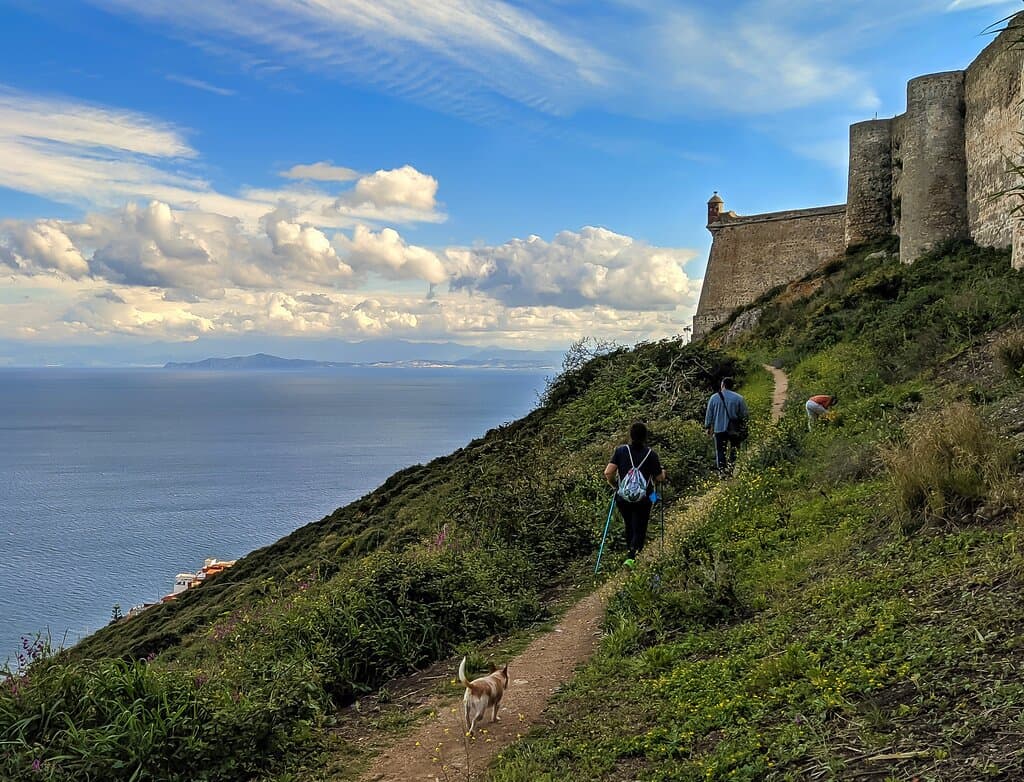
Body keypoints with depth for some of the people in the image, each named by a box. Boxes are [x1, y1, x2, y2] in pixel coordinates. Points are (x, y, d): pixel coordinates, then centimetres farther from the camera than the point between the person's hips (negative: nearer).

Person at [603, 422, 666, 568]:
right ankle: (631, 556, -16)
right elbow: (660, 478, -3)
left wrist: (614, 485, 10)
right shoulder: (651, 454, -7)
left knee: (629, 527, 23)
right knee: (639, 530, 4)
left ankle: (630, 551, 34)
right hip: (643, 500, -2)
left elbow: (608, 473, -10)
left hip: (622, 498, 2)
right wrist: (662, 472, 19)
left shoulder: (621, 451, -4)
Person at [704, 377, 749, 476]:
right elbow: (745, 415, -1)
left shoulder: (714, 398, -1)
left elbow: (709, 414, 4)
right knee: (734, 451, 12)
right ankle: (731, 470, 8)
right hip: (734, 430, 0)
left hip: (719, 429, 0)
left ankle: (721, 471, 0)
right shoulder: (739, 398, -5)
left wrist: (708, 427, 14)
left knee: (720, 451, 6)